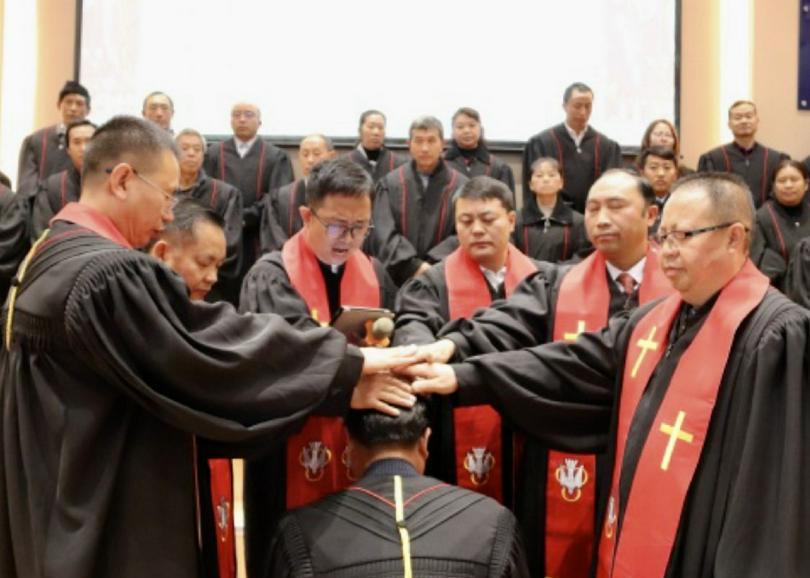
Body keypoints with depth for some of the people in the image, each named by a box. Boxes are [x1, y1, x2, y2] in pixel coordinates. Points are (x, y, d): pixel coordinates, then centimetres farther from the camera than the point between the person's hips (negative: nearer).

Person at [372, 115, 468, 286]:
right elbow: (384, 233, -4)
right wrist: (414, 265, -18)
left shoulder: (460, 185, 1)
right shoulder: (390, 183, 5)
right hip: (398, 278, 1)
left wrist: (431, 265, -18)